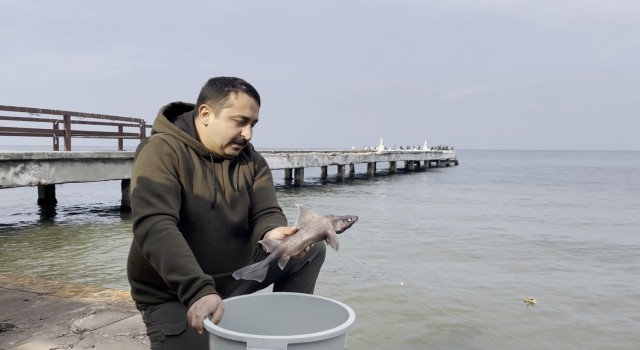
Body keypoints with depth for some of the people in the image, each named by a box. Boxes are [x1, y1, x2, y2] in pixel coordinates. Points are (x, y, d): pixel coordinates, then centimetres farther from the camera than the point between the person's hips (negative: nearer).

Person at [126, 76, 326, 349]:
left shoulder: (251, 159, -1)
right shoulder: (161, 151, -20)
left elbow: (266, 213, -10)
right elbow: (154, 227, -31)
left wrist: (272, 234, -36)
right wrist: (199, 291, -43)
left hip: (237, 275, 6)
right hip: (174, 295, -5)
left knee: (312, 248, 0)